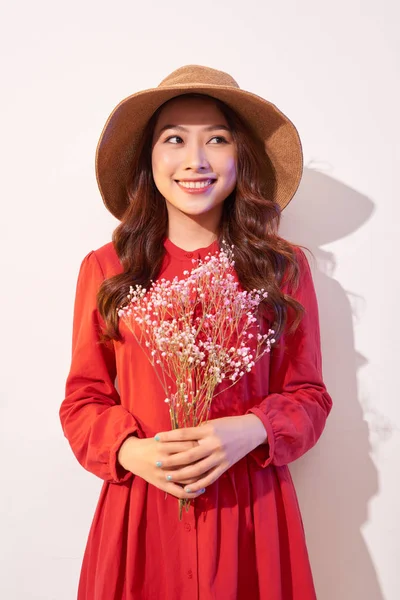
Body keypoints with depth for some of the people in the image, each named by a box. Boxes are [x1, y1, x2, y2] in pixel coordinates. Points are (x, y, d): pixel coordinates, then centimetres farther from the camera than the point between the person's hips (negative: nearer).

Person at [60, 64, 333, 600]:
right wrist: (129, 451, -15)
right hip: (139, 513, 0)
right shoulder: (105, 269, -2)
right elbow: (83, 400, 3)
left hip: (251, 512, 1)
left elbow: (308, 395, 2)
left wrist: (253, 430, -16)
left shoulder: (284, 267, -2)